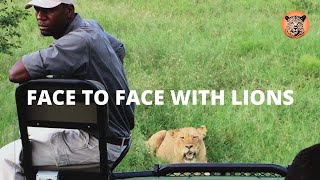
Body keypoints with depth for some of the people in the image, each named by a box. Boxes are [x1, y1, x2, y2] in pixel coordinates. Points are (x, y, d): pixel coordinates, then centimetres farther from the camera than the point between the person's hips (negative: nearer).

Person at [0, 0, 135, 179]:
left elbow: (16, 73, -34)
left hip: (101, 143, -10)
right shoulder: (92, 26, 1)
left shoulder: (78, 42, -29)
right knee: (32, 131, 28)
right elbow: (120, 49, 24)